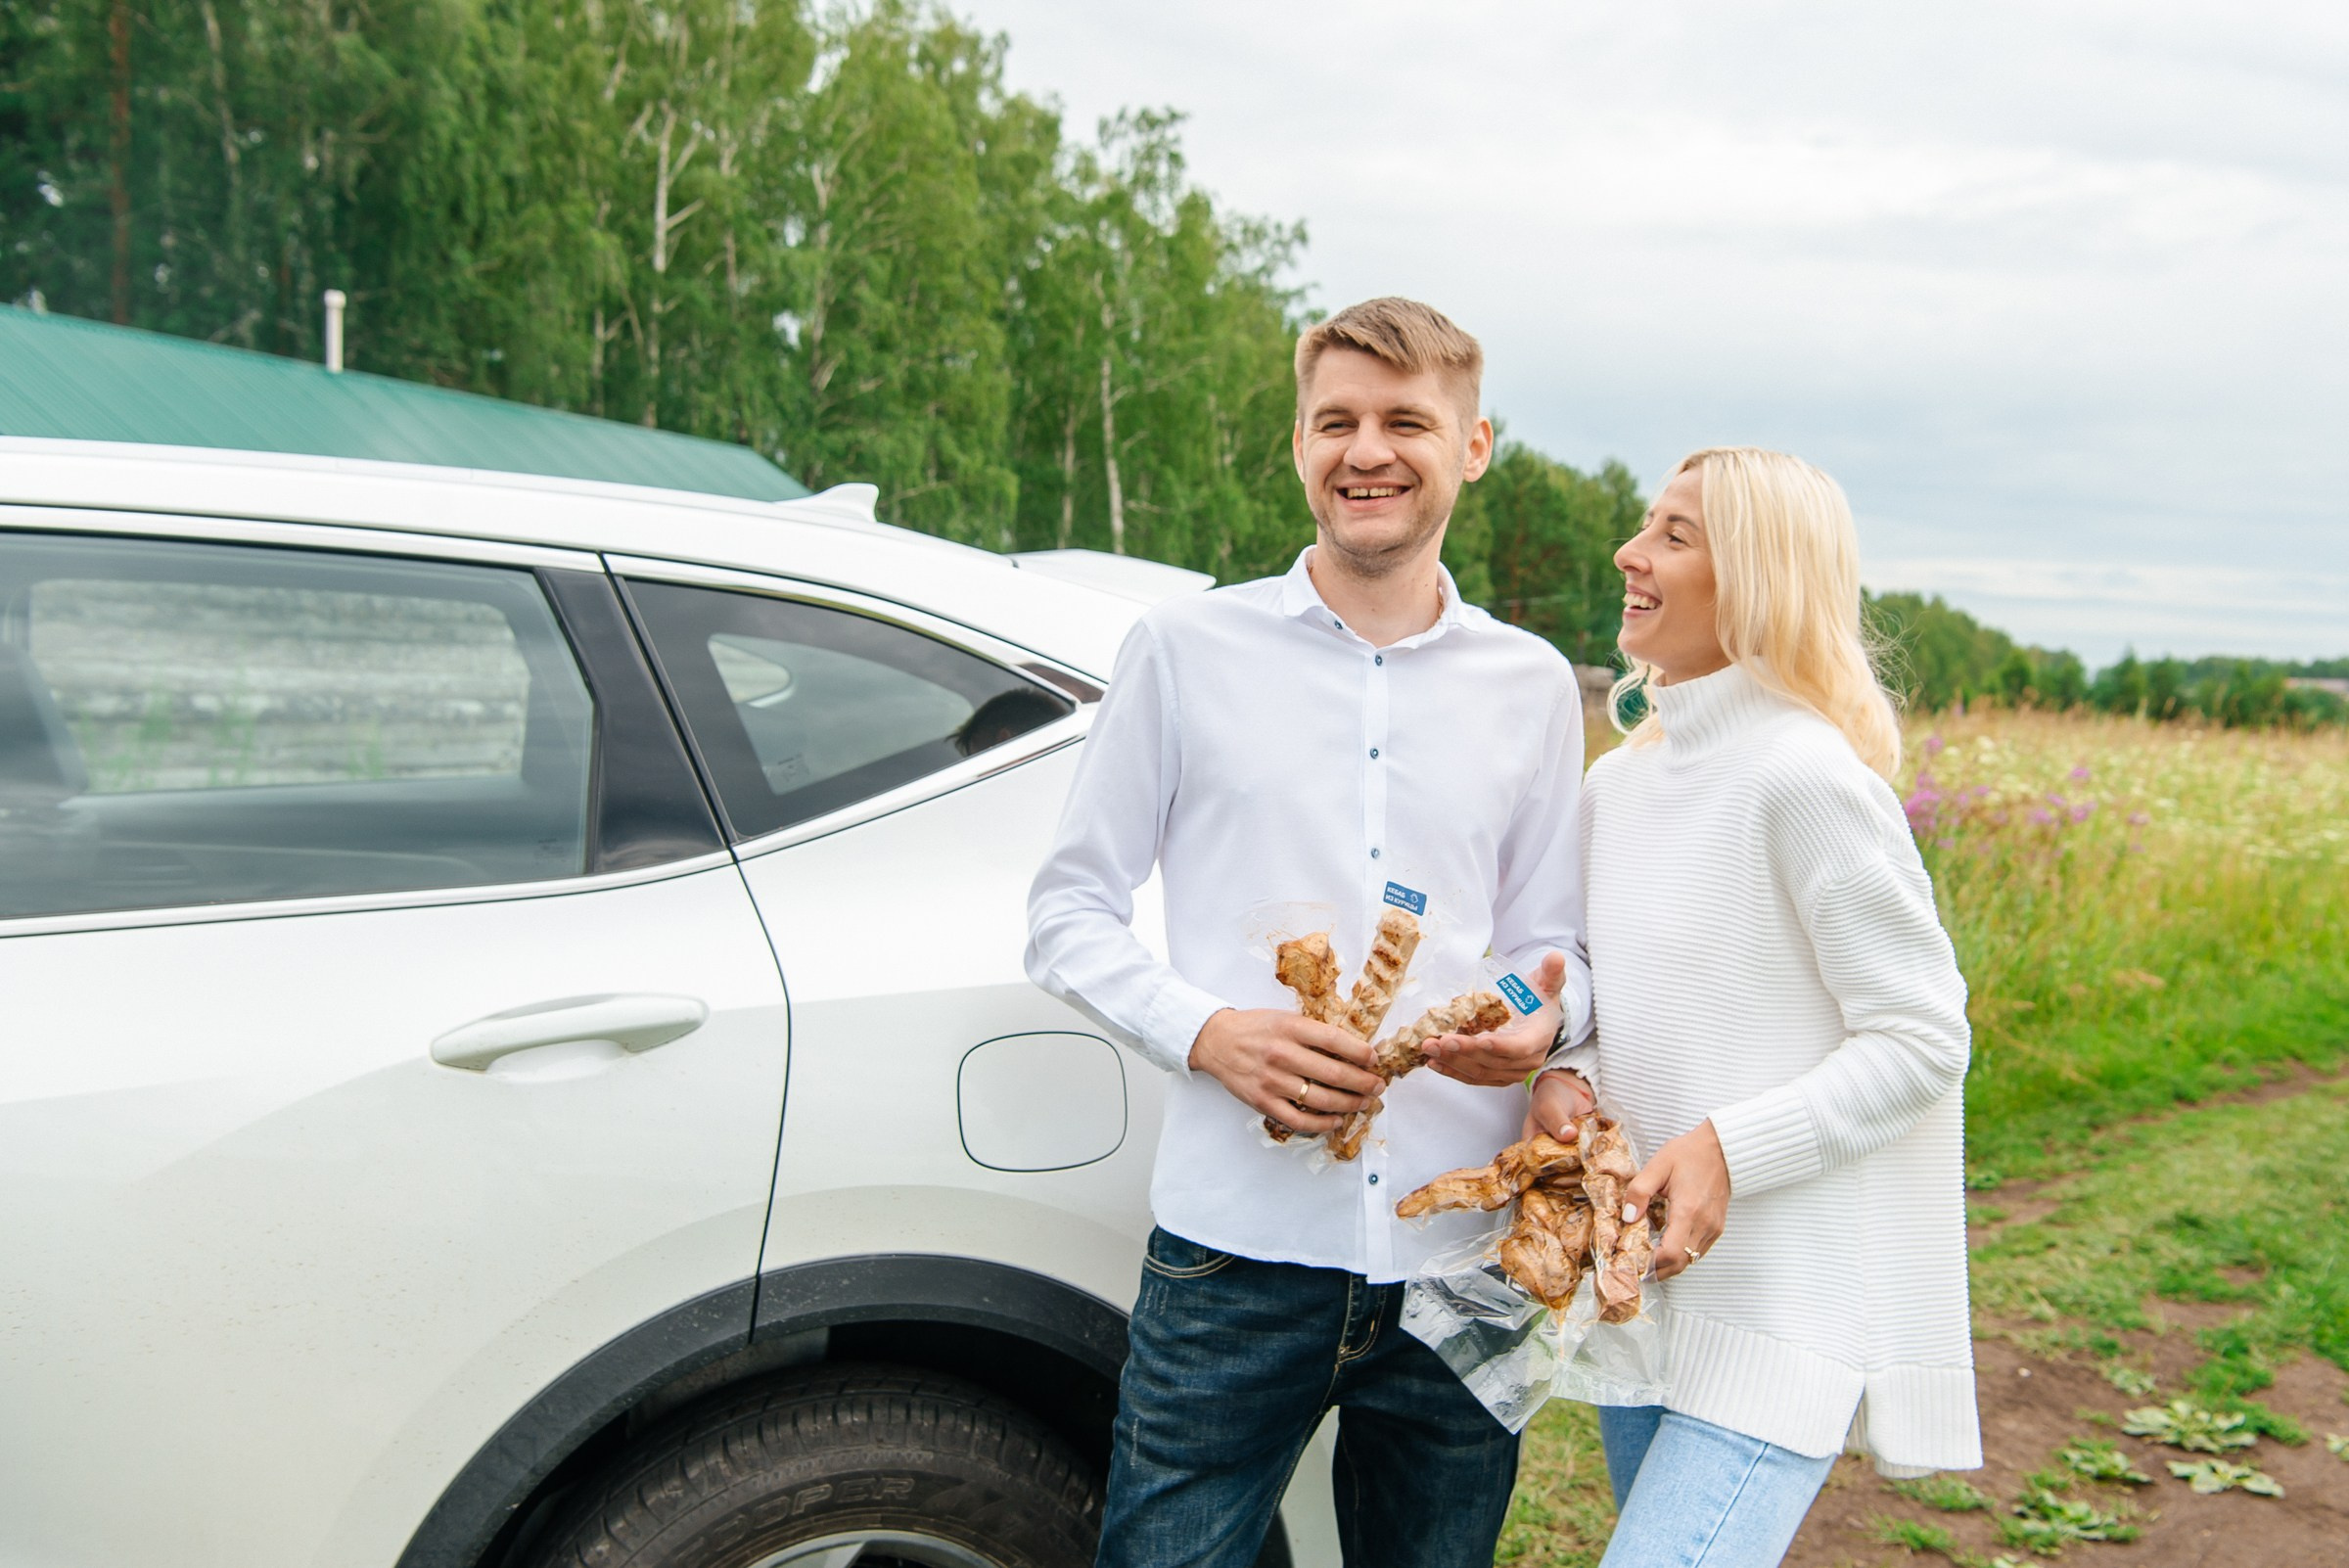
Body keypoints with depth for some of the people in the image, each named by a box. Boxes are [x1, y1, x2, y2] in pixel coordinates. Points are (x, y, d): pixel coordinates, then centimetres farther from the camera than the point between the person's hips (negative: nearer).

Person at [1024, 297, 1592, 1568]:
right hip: (1238, 1245, -2)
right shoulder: (1186, 649, 2)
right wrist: (1208, 1032, -14)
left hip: (1464, 1262, 3)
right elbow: (1066, 914, 4)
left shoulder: (1532, 687, 9)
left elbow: (1549, 938, 14)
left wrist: (1541, 1018, -10)